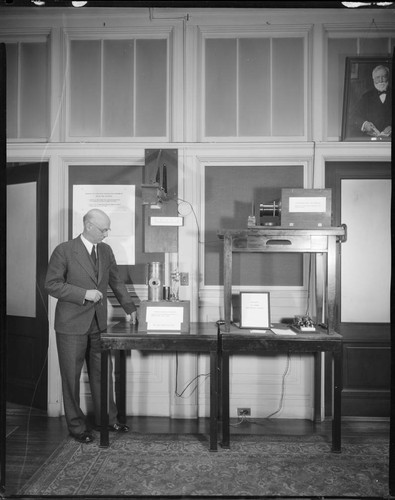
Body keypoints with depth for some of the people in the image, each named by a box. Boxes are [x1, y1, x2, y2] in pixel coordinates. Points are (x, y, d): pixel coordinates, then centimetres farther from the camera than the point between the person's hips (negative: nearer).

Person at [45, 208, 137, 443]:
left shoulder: (106, 250, 7)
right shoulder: (64, 250, -10)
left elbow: (116, 281, 15)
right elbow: (52, 284, -12)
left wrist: (130, 308, 13)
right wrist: (84, 294, -20)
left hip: (98, 323, 5)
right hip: (72, 325, -5)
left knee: (102, 373, 14)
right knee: (72, 376, 6)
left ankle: (108, 418, 28)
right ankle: (76, 426, 22)